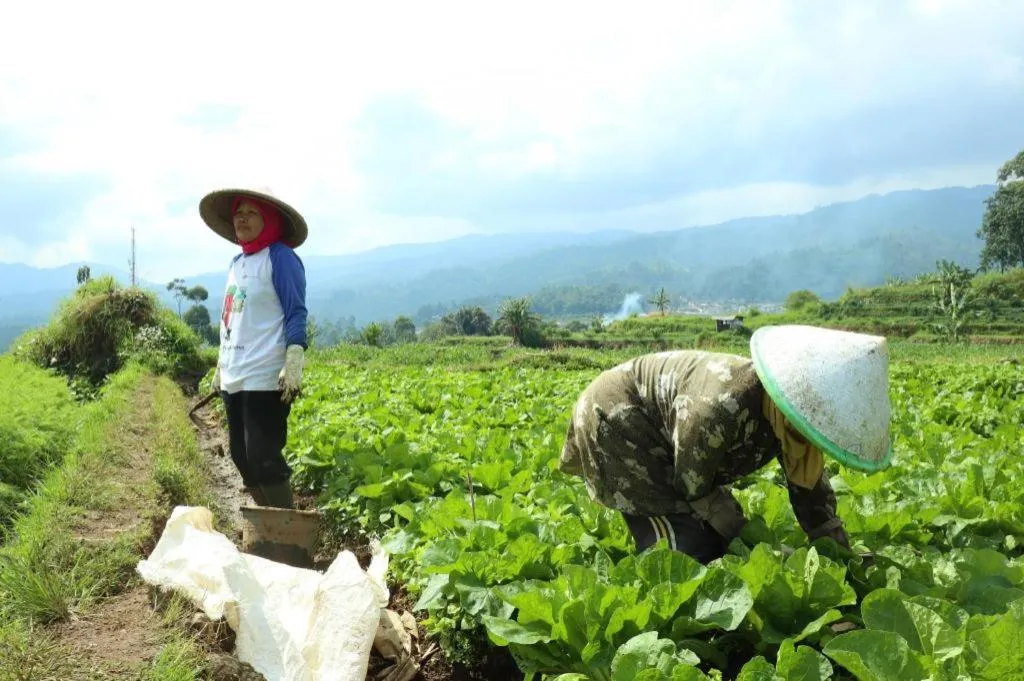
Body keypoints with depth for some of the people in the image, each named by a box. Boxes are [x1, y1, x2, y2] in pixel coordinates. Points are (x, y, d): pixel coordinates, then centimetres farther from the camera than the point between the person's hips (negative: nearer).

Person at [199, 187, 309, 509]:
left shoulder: (280, 257, -6)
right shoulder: (237, 262, 17)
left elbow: (296, 314, -12)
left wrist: (294, 365, -22)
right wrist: (220, 368, 24)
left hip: (265, 378, -9)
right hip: (234, 377, 9)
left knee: (263, 458, -10)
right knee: (242, 457, 12)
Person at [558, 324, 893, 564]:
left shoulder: (789, 420, -13)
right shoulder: (722, 407, -39)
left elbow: (814, 499, -2)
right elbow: (693, 489, -24)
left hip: (660, 435, 9)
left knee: (718, 537, 4)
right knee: (687, 547, -16)